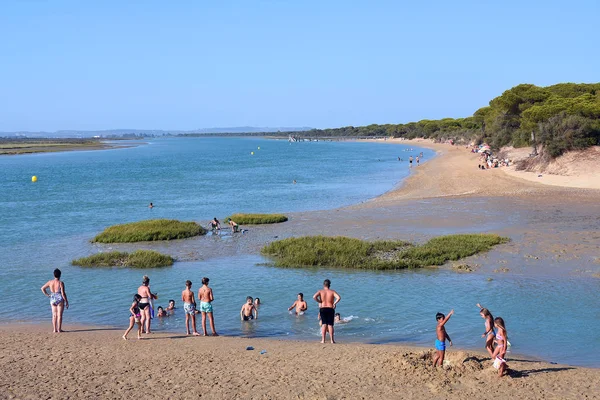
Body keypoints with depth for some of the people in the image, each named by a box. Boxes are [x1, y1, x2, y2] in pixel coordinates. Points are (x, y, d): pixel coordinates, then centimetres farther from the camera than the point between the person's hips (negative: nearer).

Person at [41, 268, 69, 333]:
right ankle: (59, 329, 5)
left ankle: (54, 329, 14)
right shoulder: (61, 283, -15)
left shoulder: (50, 282, 0)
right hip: (60, 299, -5)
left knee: (54, 315, 13)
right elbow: (63, 293, -15)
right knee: (59, 315, 3)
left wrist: (47, 295, 17)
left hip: (52, 299, 5)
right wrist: (66, 302, -7)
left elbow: (42, 288, 11)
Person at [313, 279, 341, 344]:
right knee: (330, 324, 4)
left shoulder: (320, 291, 1)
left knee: (324, 324, 5)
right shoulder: (332, 292, 1)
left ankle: (323, 340, 0)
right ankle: (332, 340, 2)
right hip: (330, 309, 0)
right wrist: (334, 303, -2)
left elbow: (314, 297, -16)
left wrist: (319, 302, -2)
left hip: (322, 309, 0)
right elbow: (339, 298, -15)